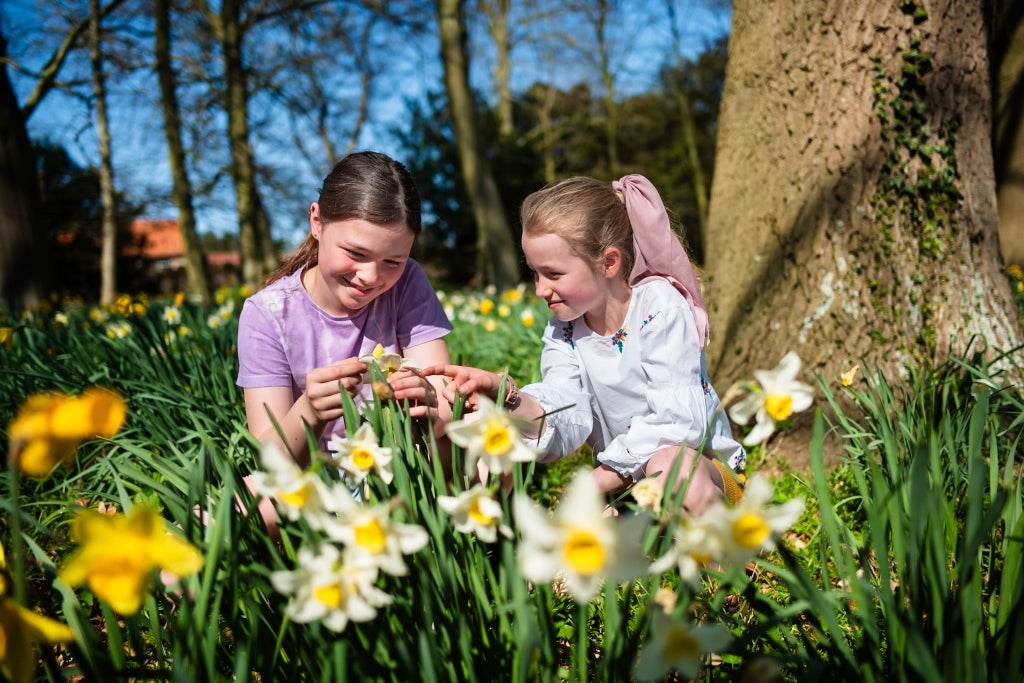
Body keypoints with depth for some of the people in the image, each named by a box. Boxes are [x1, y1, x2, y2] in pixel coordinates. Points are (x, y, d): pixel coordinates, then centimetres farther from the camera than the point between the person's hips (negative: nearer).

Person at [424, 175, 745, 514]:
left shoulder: (660, 307, -13)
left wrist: (605, 477, -22)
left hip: (704, 465, -4)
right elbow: (567, 420, -14)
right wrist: (507, 397, -32)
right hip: (622, 483, 5)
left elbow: (677, 420, -21)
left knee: (670, 463, -40)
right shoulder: (563, 332, 3)